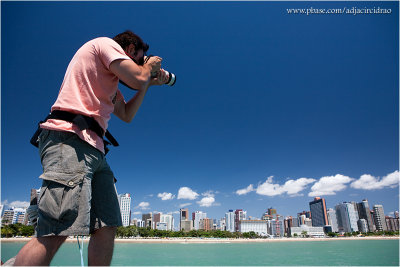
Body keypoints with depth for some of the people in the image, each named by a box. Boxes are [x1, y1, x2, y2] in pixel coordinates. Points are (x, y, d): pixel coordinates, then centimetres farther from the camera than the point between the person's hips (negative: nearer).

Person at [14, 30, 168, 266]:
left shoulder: (110, 80, 33)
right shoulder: (105, 43, 8)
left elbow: (127, 114, 31)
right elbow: (137, 78, -8)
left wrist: (149, 83, 32)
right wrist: (150, 66, 15)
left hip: (93, 148, 10)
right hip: (70, 139, -10)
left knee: (107, 227, 1)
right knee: (55, 232, -19)